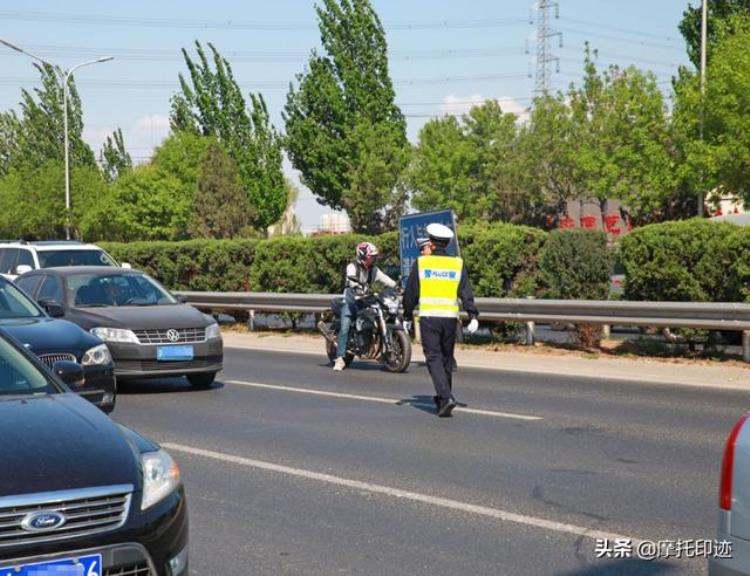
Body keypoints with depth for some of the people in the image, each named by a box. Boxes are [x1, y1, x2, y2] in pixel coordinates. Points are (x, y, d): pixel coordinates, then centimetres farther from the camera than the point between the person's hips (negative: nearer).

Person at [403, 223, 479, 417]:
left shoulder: (421, 262, 2)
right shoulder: (458, 264, 6)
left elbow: (410, 293, 5)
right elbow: (467, 293, 1)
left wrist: (407, 316, 15)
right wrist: (473, 316, 1)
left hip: (428, 317, -3)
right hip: (450, 317, 3)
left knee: (434, 358, -3)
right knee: (447, 357, 14)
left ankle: (446, 396, -19)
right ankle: (443, 397, 25)